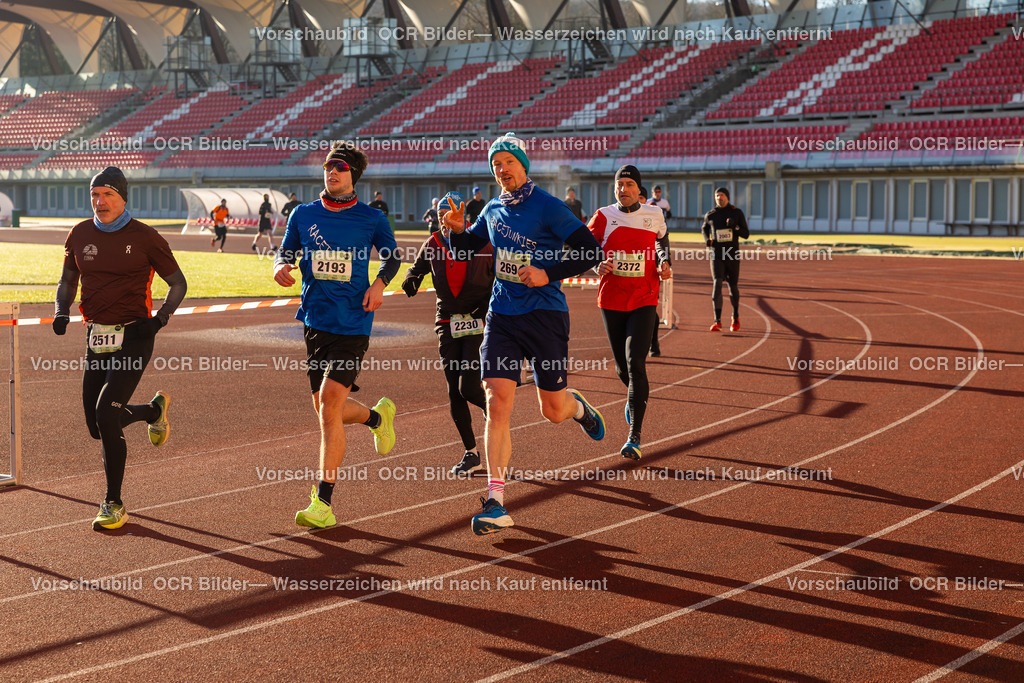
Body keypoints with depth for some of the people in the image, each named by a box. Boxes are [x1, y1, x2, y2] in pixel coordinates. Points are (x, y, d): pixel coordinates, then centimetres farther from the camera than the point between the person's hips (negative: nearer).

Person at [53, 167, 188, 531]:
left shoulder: (145, 238, -4)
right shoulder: (80, 235, 7)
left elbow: (178, 284, 3)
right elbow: (68, 281, 20)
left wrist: (159, 319, -12)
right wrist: (62, 311, 0)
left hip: (133, 338, -5)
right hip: (97, 337, 5)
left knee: (106, 414, -18)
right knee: (98, 427, 7)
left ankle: (114, 504, -4)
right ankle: (154, 410, 39)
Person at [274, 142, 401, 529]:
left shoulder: (372, 219, 1)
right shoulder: (303, 215, 8)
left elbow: (392, 256, 15)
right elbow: (286, 251, 17)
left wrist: (379, 284, -4)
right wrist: (281, 266, -7)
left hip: (353, 322, -4)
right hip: (315, 320, 4)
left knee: (330, 403, -16)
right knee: (327, 410, 10)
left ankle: (323, 503, -13)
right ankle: (377, 416, 46)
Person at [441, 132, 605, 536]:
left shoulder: (548, 207, -9)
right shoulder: (493, 210, 9)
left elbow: (591, 253, -11)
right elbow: (466, 245, 25)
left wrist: (548, 274, -20)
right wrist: (457, 229, 3)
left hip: (545, 315, -4)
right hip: (502, 316, 4)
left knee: (553, 411, 4)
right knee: (497, 403, -10)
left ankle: (577, 406, 44)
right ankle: (496, 503, -9)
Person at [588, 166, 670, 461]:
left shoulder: (654, 215, 2)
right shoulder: (604, 217, -2)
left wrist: (664, 264, 6)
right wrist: (597, 266, -14)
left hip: (644, 301, -1)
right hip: (611, 300, 1)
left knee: (636, 364, -16)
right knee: (622, 368, 10)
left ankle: (634, 438, -14)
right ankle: (636, 395, 48)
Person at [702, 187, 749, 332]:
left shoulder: (737, 213, 1)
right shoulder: (710, 215, 5)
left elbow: (746, 234, 0)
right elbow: (704, 228, 25)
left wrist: (735, 226, -19)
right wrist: (707, 239, 4)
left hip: (733, 255, 0)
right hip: (717, 255, 0)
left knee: (733, 286, 9)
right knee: (717, 283, -15)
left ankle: (735, 317, 30)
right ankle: (717, 321, -17)